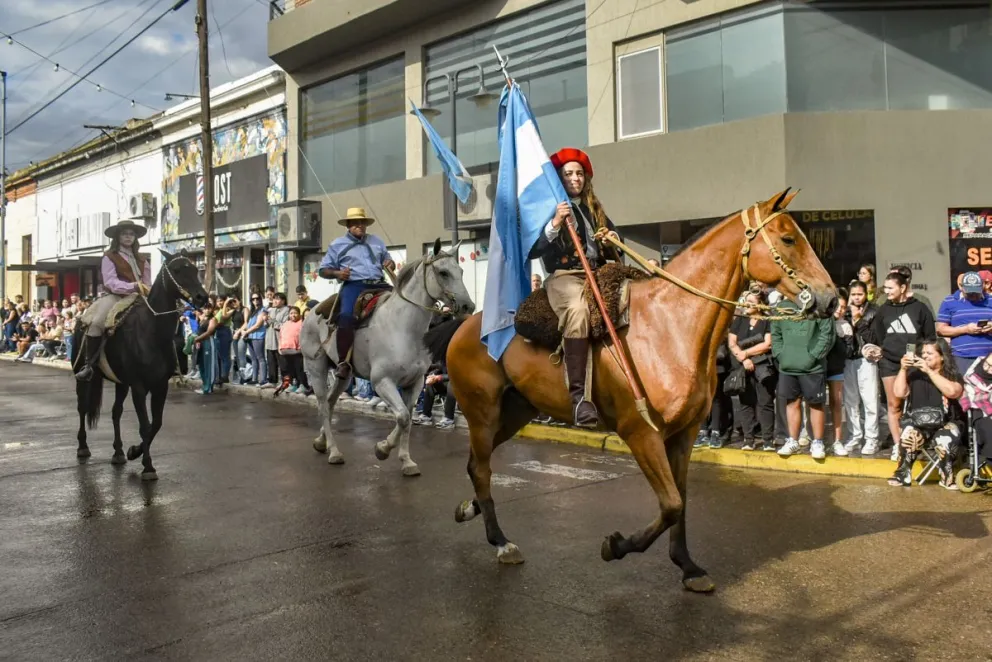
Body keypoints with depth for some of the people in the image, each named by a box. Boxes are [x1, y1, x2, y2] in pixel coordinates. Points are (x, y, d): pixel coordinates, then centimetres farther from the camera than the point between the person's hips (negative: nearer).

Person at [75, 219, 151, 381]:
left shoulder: (142, 260, 17)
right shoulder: (109, 257, 3)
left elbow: (148, 284, 17)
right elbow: (111, 283, -11)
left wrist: (147, 292, -5)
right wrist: (133, 286, -24)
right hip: (116, 297, -5)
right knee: (96, 322, -31)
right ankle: (89, 365, -22)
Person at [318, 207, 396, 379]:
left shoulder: (376, 241, 23)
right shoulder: (338, 244, 12)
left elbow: (389, 261, 31)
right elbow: (323, 270, 14)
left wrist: (390, 264, 5)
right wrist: (336, 273, -8)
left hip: (378, 285, 5)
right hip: (354, 285, -4)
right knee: (346, 315, -31)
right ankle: (343, 362, -30)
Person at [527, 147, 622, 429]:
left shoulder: (595, 209, 22)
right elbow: (531, 251, -4)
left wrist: (613, 239, 7)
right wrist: (555, 224, -14)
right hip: (563, 276, -7)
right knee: (578, 309, -39)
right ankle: (579, 396, -41)